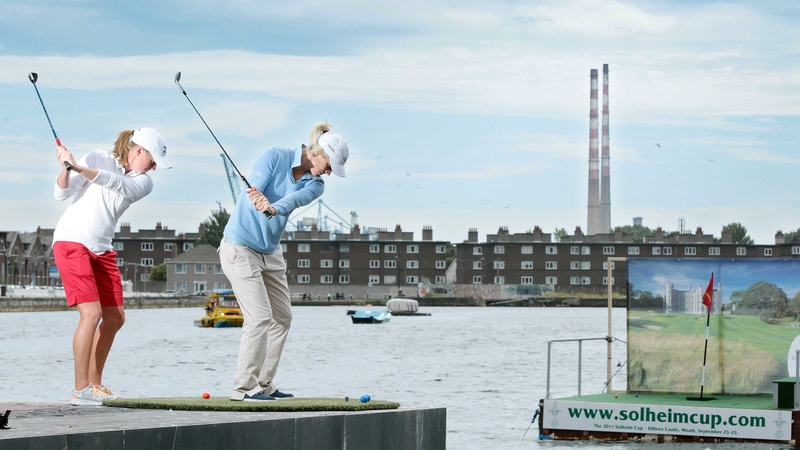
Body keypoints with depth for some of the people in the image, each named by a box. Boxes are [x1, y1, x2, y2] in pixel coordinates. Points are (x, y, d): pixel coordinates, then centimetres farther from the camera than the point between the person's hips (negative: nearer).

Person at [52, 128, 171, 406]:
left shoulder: (143, 182, 4)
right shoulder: (98, 159, -6)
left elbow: (115, 183, -18)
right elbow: (63, 193, -8)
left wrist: (78, 167, -32)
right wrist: (66, 168, -28)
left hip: (102, 250, 7)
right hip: (71, 242, -7)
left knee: (115, 318, 6)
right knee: (91, 313, -18)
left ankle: (94, 383, 20)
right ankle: (80, 390, -17)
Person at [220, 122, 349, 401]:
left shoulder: (314, 184, -1)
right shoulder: (275, 157, -14)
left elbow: (294, 200, -24)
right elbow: (251, 194, -24)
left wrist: (272, 208, -46)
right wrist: (259, 202, -48)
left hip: (271, 252, 8)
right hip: (240, 246, -8)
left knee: (282, 318, 9)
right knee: (259, 316, -15)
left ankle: (264, 384, 19)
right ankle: (243, 387, -11)